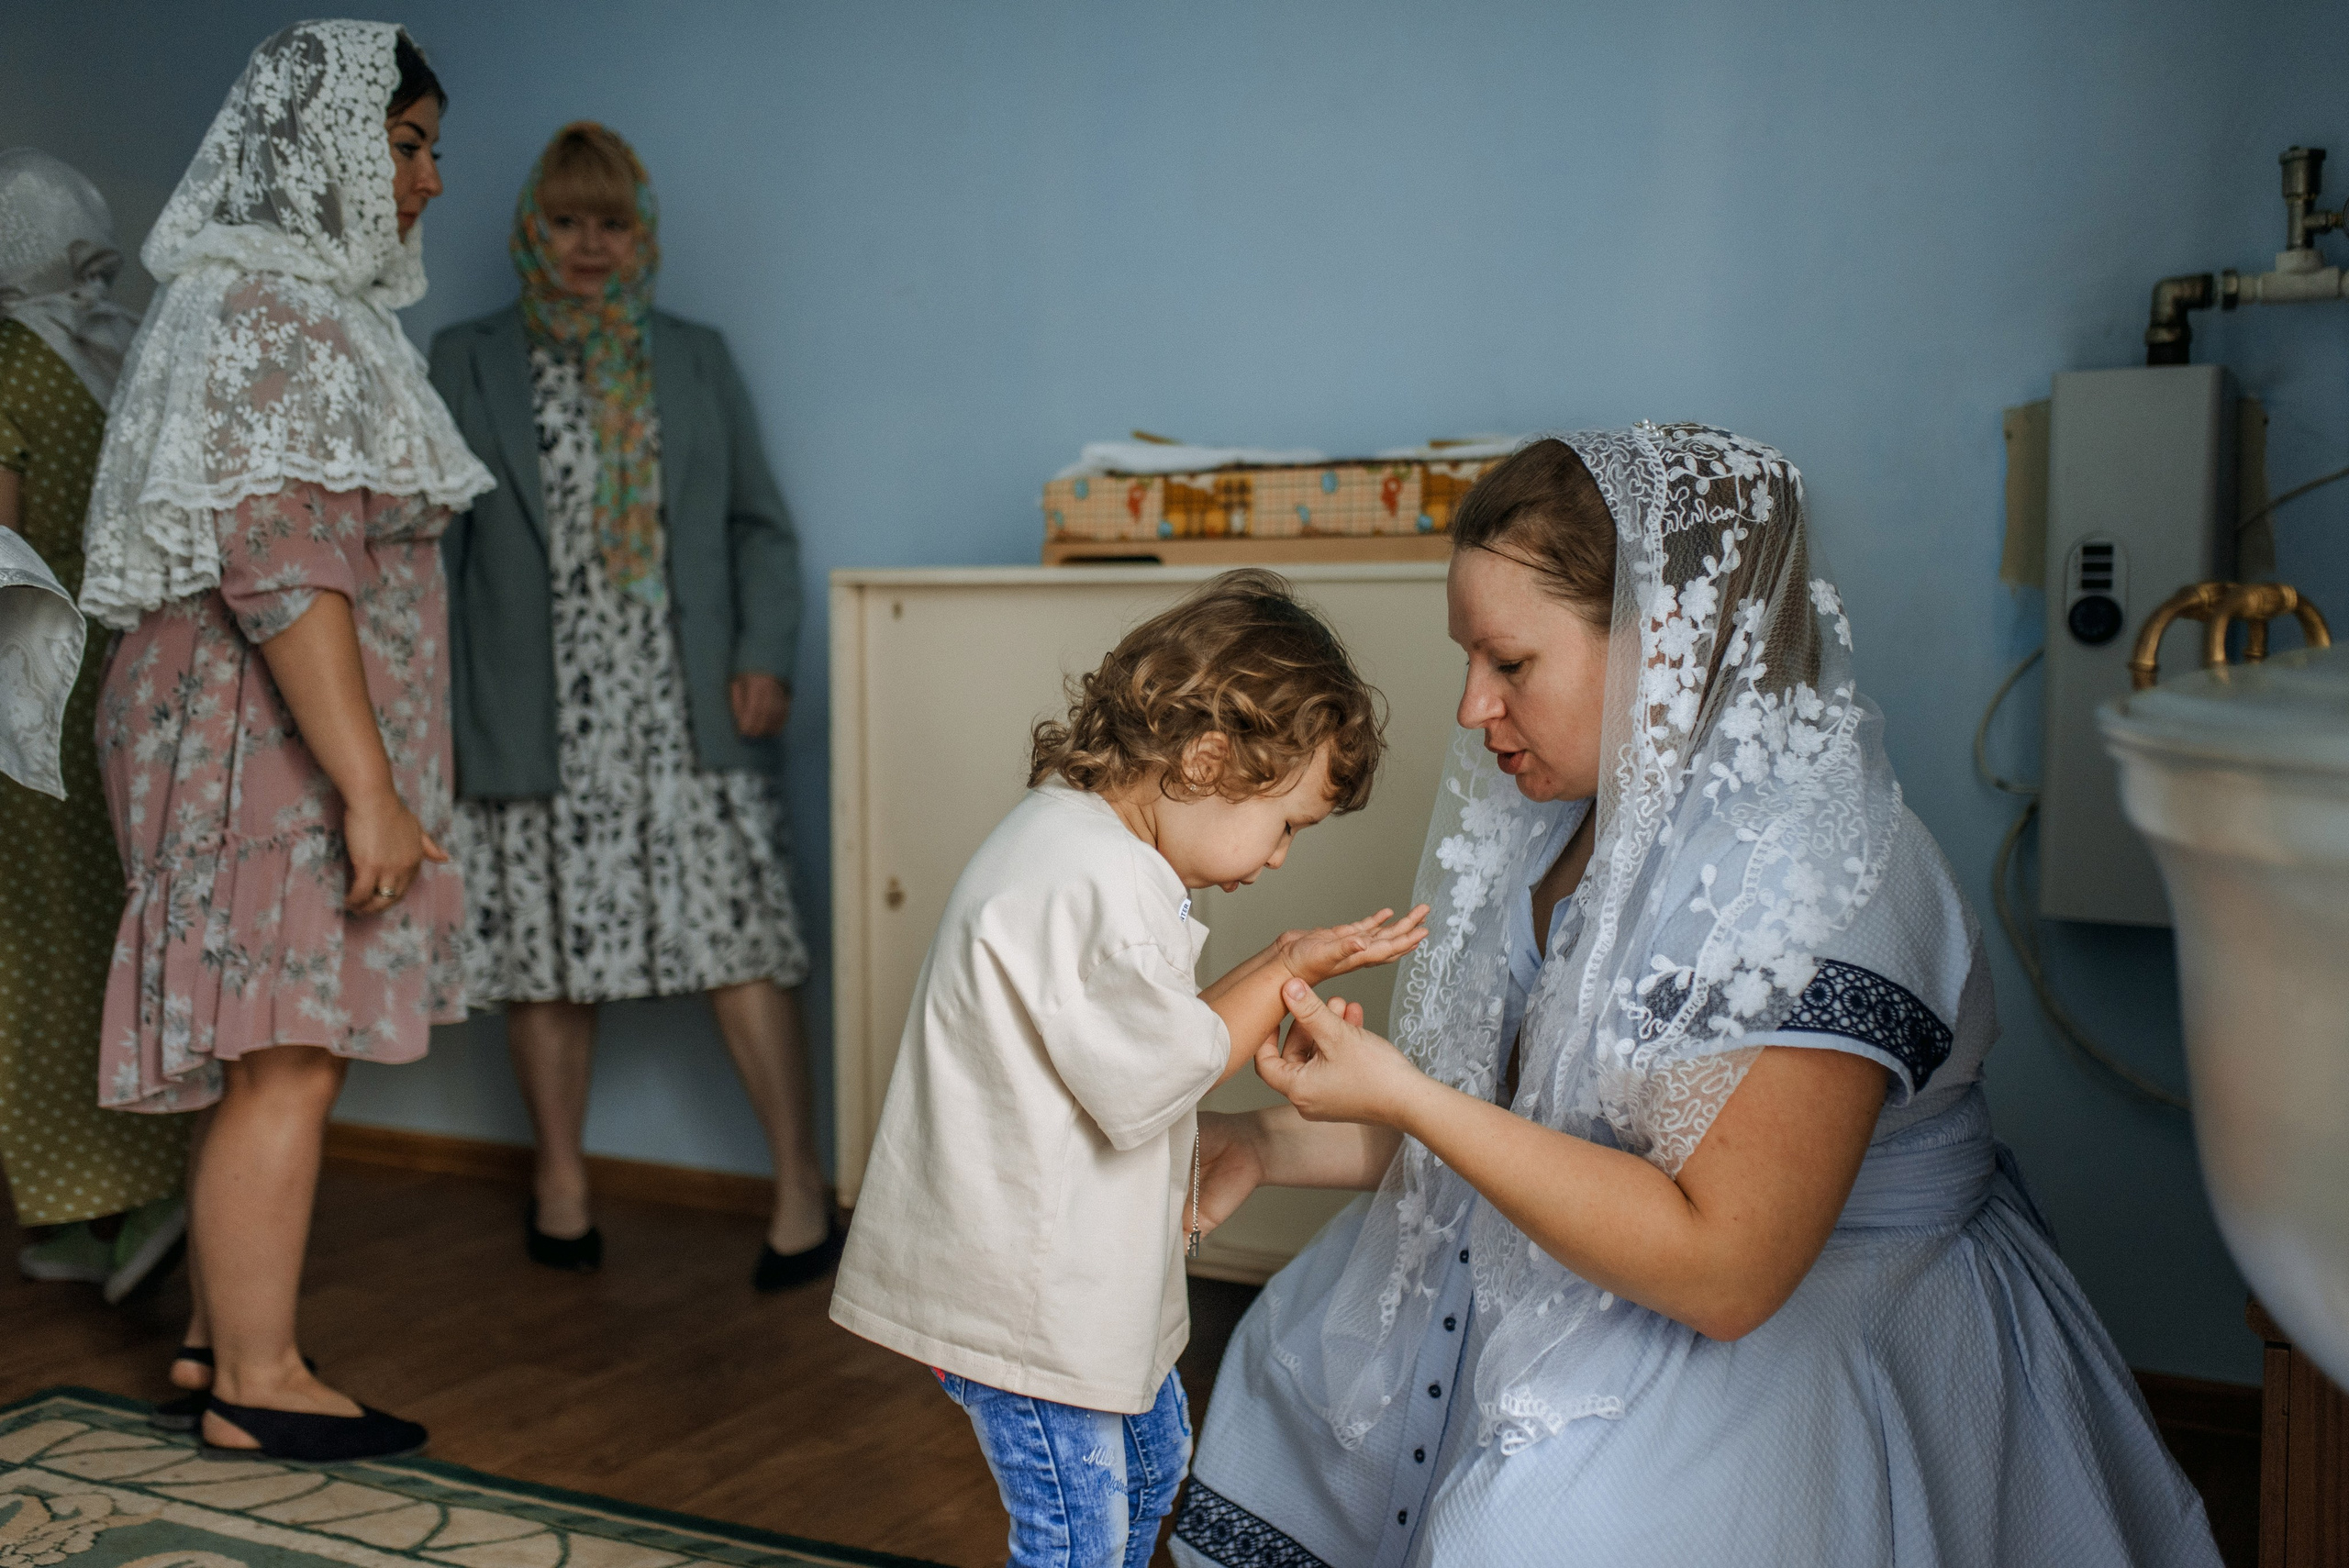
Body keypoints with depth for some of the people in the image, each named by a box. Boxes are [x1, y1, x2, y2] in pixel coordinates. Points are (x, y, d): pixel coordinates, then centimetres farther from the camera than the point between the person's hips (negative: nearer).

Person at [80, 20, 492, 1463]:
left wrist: (375, 773, 22)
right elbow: (281, 569, -22)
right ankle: (257, 1383, 5)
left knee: (275, 1054, 14)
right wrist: (369, 786, -24)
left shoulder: (309, 304, 18)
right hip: (279, 740, -10)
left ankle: (224, 1338, 23)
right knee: (289, 1059, -5)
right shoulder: (266, 312, -14)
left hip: (284, 739, 10)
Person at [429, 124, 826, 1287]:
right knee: (548, 951, 3)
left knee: (740, 938, -7)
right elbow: (431, 539, 7)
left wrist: (765, 655, -1)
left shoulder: (696, 361, 15)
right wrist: (434, 707, 0)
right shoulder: (467, 365, 10)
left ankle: (801, 1182, 0)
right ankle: (560, 1182, 19)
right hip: (537, 721, 0)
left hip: (686, 712, 0)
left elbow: (760, 524, 14)